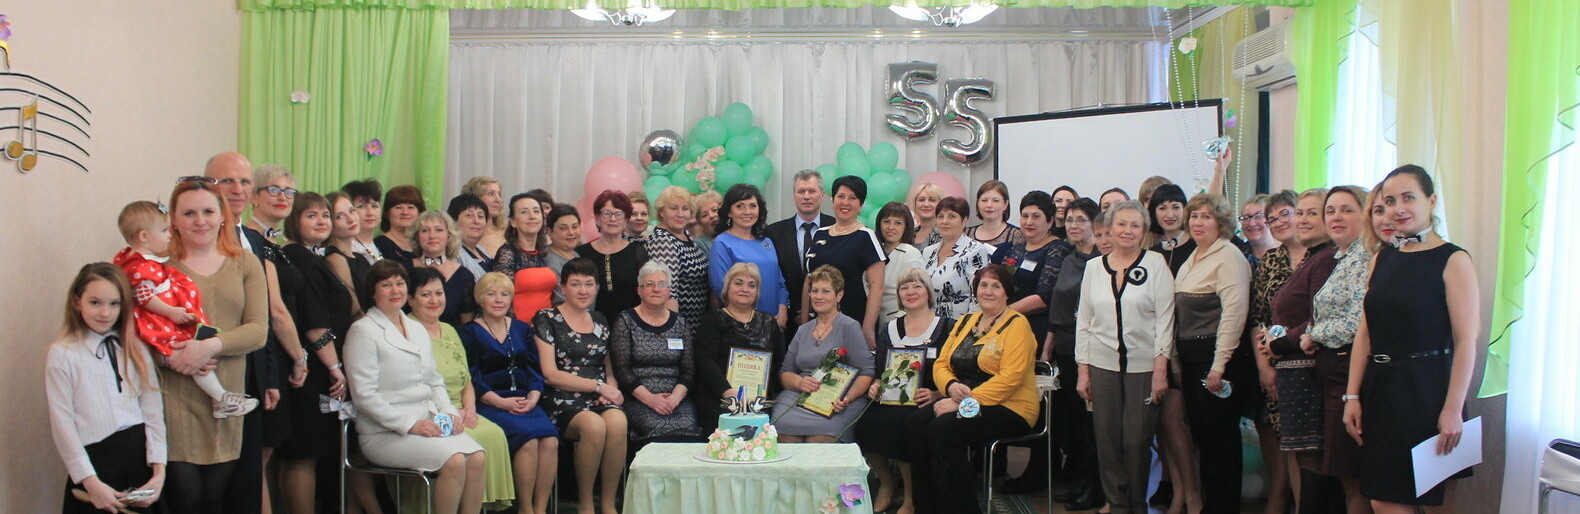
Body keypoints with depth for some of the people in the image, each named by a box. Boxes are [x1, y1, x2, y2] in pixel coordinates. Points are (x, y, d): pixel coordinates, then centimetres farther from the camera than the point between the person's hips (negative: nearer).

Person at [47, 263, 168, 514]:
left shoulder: (137, 349, 7)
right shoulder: (62, 354, -3)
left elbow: (153, 410, 3)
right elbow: (62, 424, -6)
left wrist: (159, 471, -5)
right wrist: (91, 482, -11)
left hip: (141, 456, 3)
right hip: (95, 461, -3)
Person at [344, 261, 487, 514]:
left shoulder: (418, 329, 19)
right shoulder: (363, 331, -4)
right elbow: (364, 395, -11)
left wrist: (449, 413, 2)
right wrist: (409, 424, -17)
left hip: (429, 422, 6)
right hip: (384, 432, -6)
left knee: (477, 458, -21)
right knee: (454, 461, -28)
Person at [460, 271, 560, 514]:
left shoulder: (521, 329, 19)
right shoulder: (469, 332, 5)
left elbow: (535, 370, 13)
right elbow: (471, 378, -4)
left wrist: (533, 398, -6)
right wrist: (501, 402, -14)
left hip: (525, 401, 4)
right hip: (489, 404, -4)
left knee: (550, 441, -25)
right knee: (528, 439, -29)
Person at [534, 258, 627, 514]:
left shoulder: (599, 320, 20)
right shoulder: (546, 319, 4)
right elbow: (550, 374, -4)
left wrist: (611, 388, -2)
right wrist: (598, 386, -9)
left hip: (601, 400, 4)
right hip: (563, 400, -4)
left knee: (617, 422, -32)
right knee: (594, 425, -35)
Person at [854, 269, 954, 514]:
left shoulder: (946, 327, 4)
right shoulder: (889, 328, 18)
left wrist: (936, 395, -18)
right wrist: (875, 385, -2)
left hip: (924, 403, -4)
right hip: (890, 401, 4)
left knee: (897, 423, -34)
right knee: (865, 424, -26)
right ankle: (886, 482, 4)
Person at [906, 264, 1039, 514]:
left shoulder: (1016, 324, -5)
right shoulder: (965, 322, 17)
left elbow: (1010, 378, -16)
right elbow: (941, 364, 14)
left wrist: (963, 402, -21)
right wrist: (951, 386, -11)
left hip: (1009, 408, -6)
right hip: (963, 403, 7)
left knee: (942, 428, -30)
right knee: (915, 423, -20)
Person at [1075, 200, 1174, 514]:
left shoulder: (1156, 264, 0)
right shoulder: (1094, 267, 9)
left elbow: (1164, 319, -3)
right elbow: (1083, 321, 10)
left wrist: (1160, 370, -9)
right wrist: (1082, 371, 6)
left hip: (1143, 366, -2)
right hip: (1103, 365, 2)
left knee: (1137, 441, 0)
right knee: (1107, 440, 3)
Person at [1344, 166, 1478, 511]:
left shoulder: (1452, 260, -7)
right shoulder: (1382, 258, 11)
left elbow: (1466, 342, -13)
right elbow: (1365, 333, 9)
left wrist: (1453, 409, -17)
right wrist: (1352, 396, 4)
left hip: (1425, 389, -6)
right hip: (1380, 388, 6)